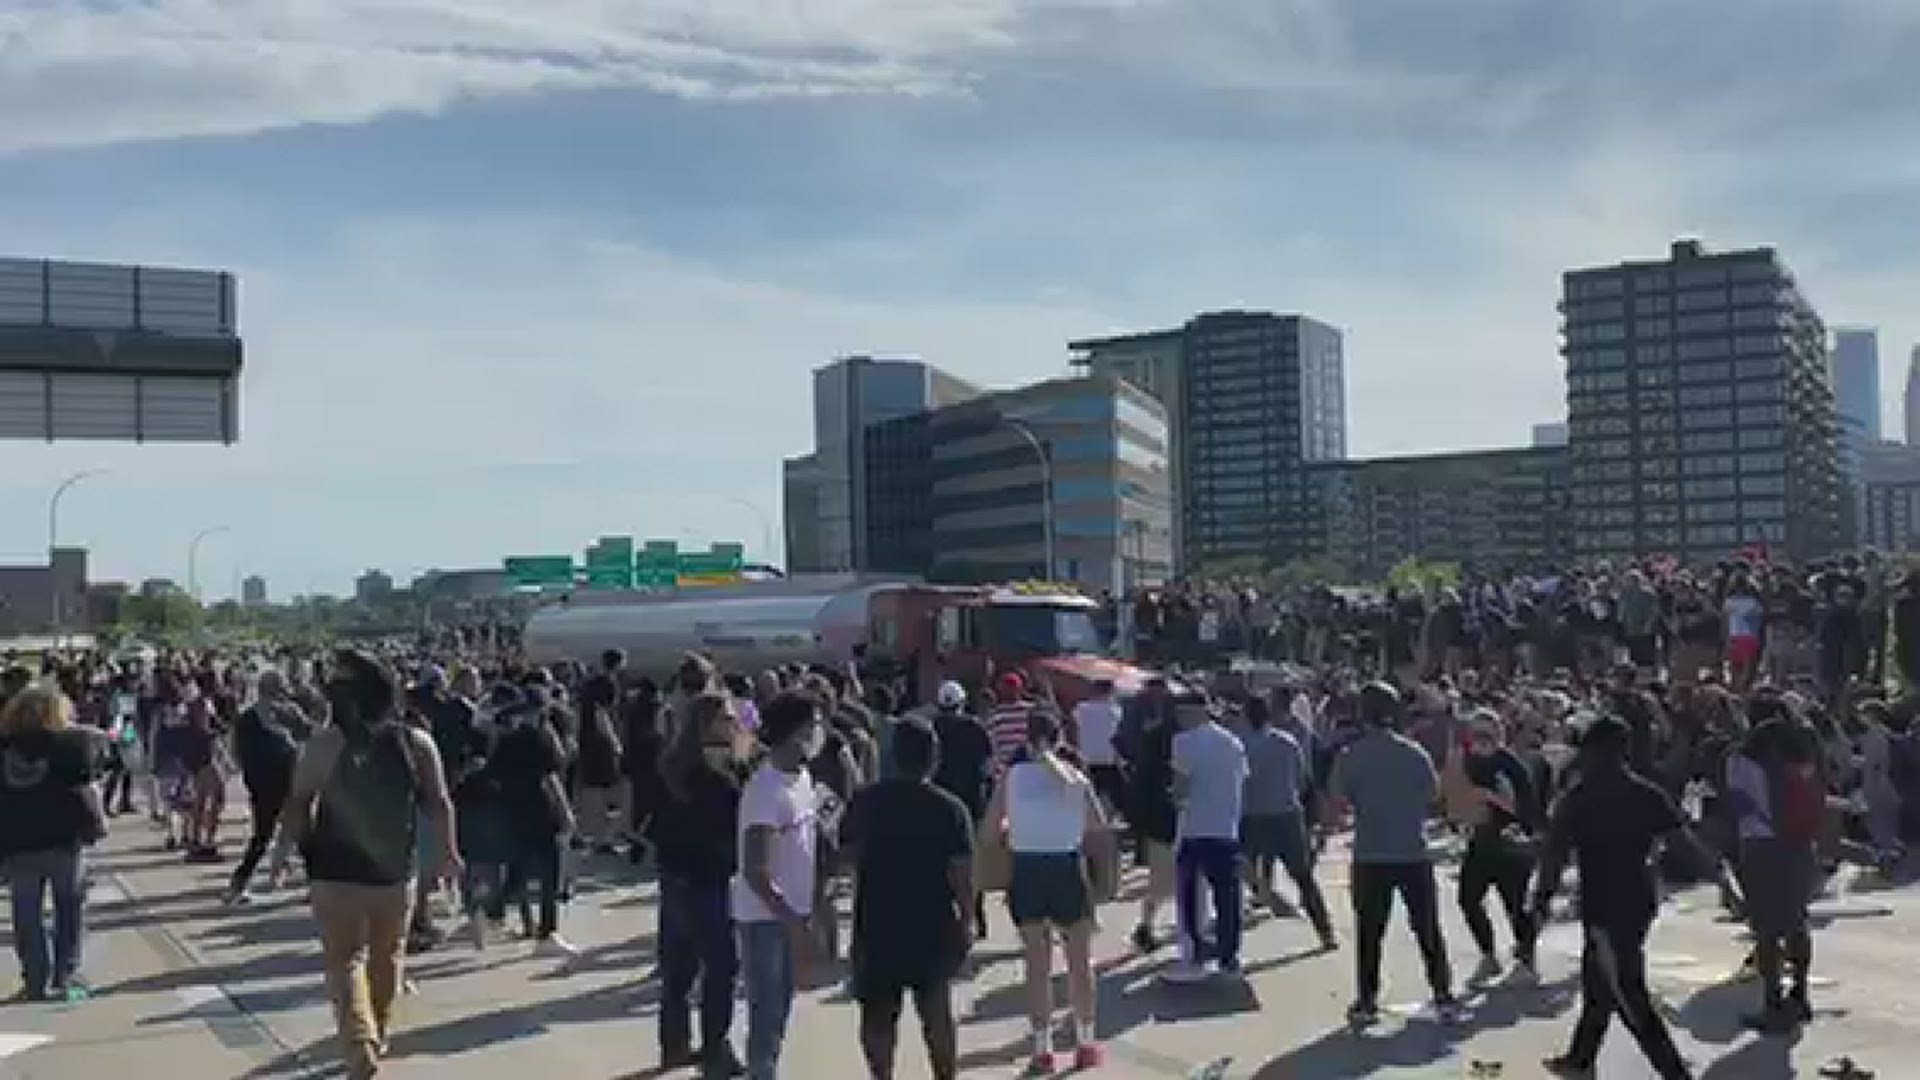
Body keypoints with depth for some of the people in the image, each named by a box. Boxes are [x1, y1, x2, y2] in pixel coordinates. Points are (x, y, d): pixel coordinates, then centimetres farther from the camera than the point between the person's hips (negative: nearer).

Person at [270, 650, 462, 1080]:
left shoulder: (324, 744, -11)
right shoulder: (418, 743, -4)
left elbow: (299, 802, -11)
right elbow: (440, 803, -1)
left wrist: (283, 850, 0)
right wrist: (450, 852, 9)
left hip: (337, 874, -3)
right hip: (396, 872, 3)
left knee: (346, 961, 4)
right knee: (387, 956, 20)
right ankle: (376, 1037, 36)